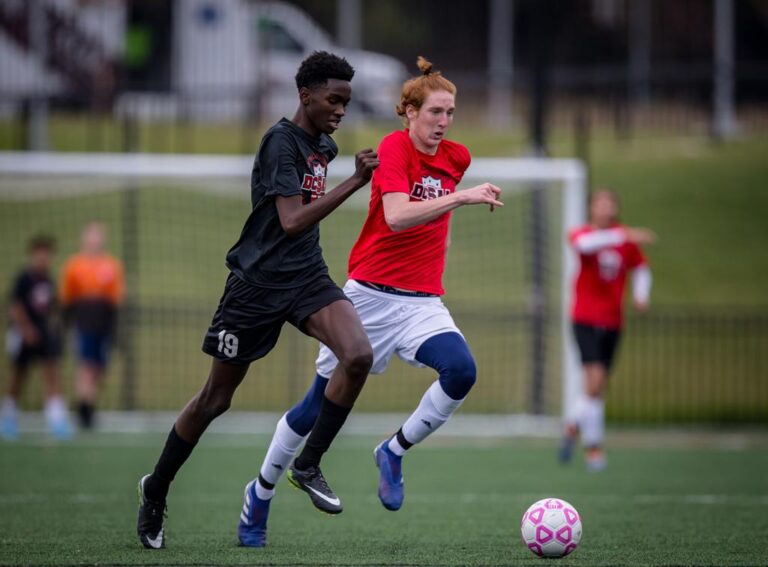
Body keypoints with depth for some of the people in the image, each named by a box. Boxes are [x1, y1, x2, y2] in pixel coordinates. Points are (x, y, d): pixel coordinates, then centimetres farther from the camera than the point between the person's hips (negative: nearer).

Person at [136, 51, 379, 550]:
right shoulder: (281, 141, -16)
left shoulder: (324, 145, 9)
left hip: (307, 277, 6)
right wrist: (355, 182, -27)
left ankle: (309, 466, -7)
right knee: (217, 397, 4)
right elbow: (292, 221, -26)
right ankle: (156, 491, 24)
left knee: (359, 355, -21)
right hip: (259, 282, -6)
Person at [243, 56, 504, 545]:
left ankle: (394, 453, -4)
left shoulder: (457, 158, 7)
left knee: (461, 371, -25)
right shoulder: (394, 147, -11)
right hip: (371, 296, -4)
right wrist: (461, 197, -33)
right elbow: (397, 216, -27)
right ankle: (262, 492, 25)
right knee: (321, 402, 4)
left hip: (423, 302, 4)